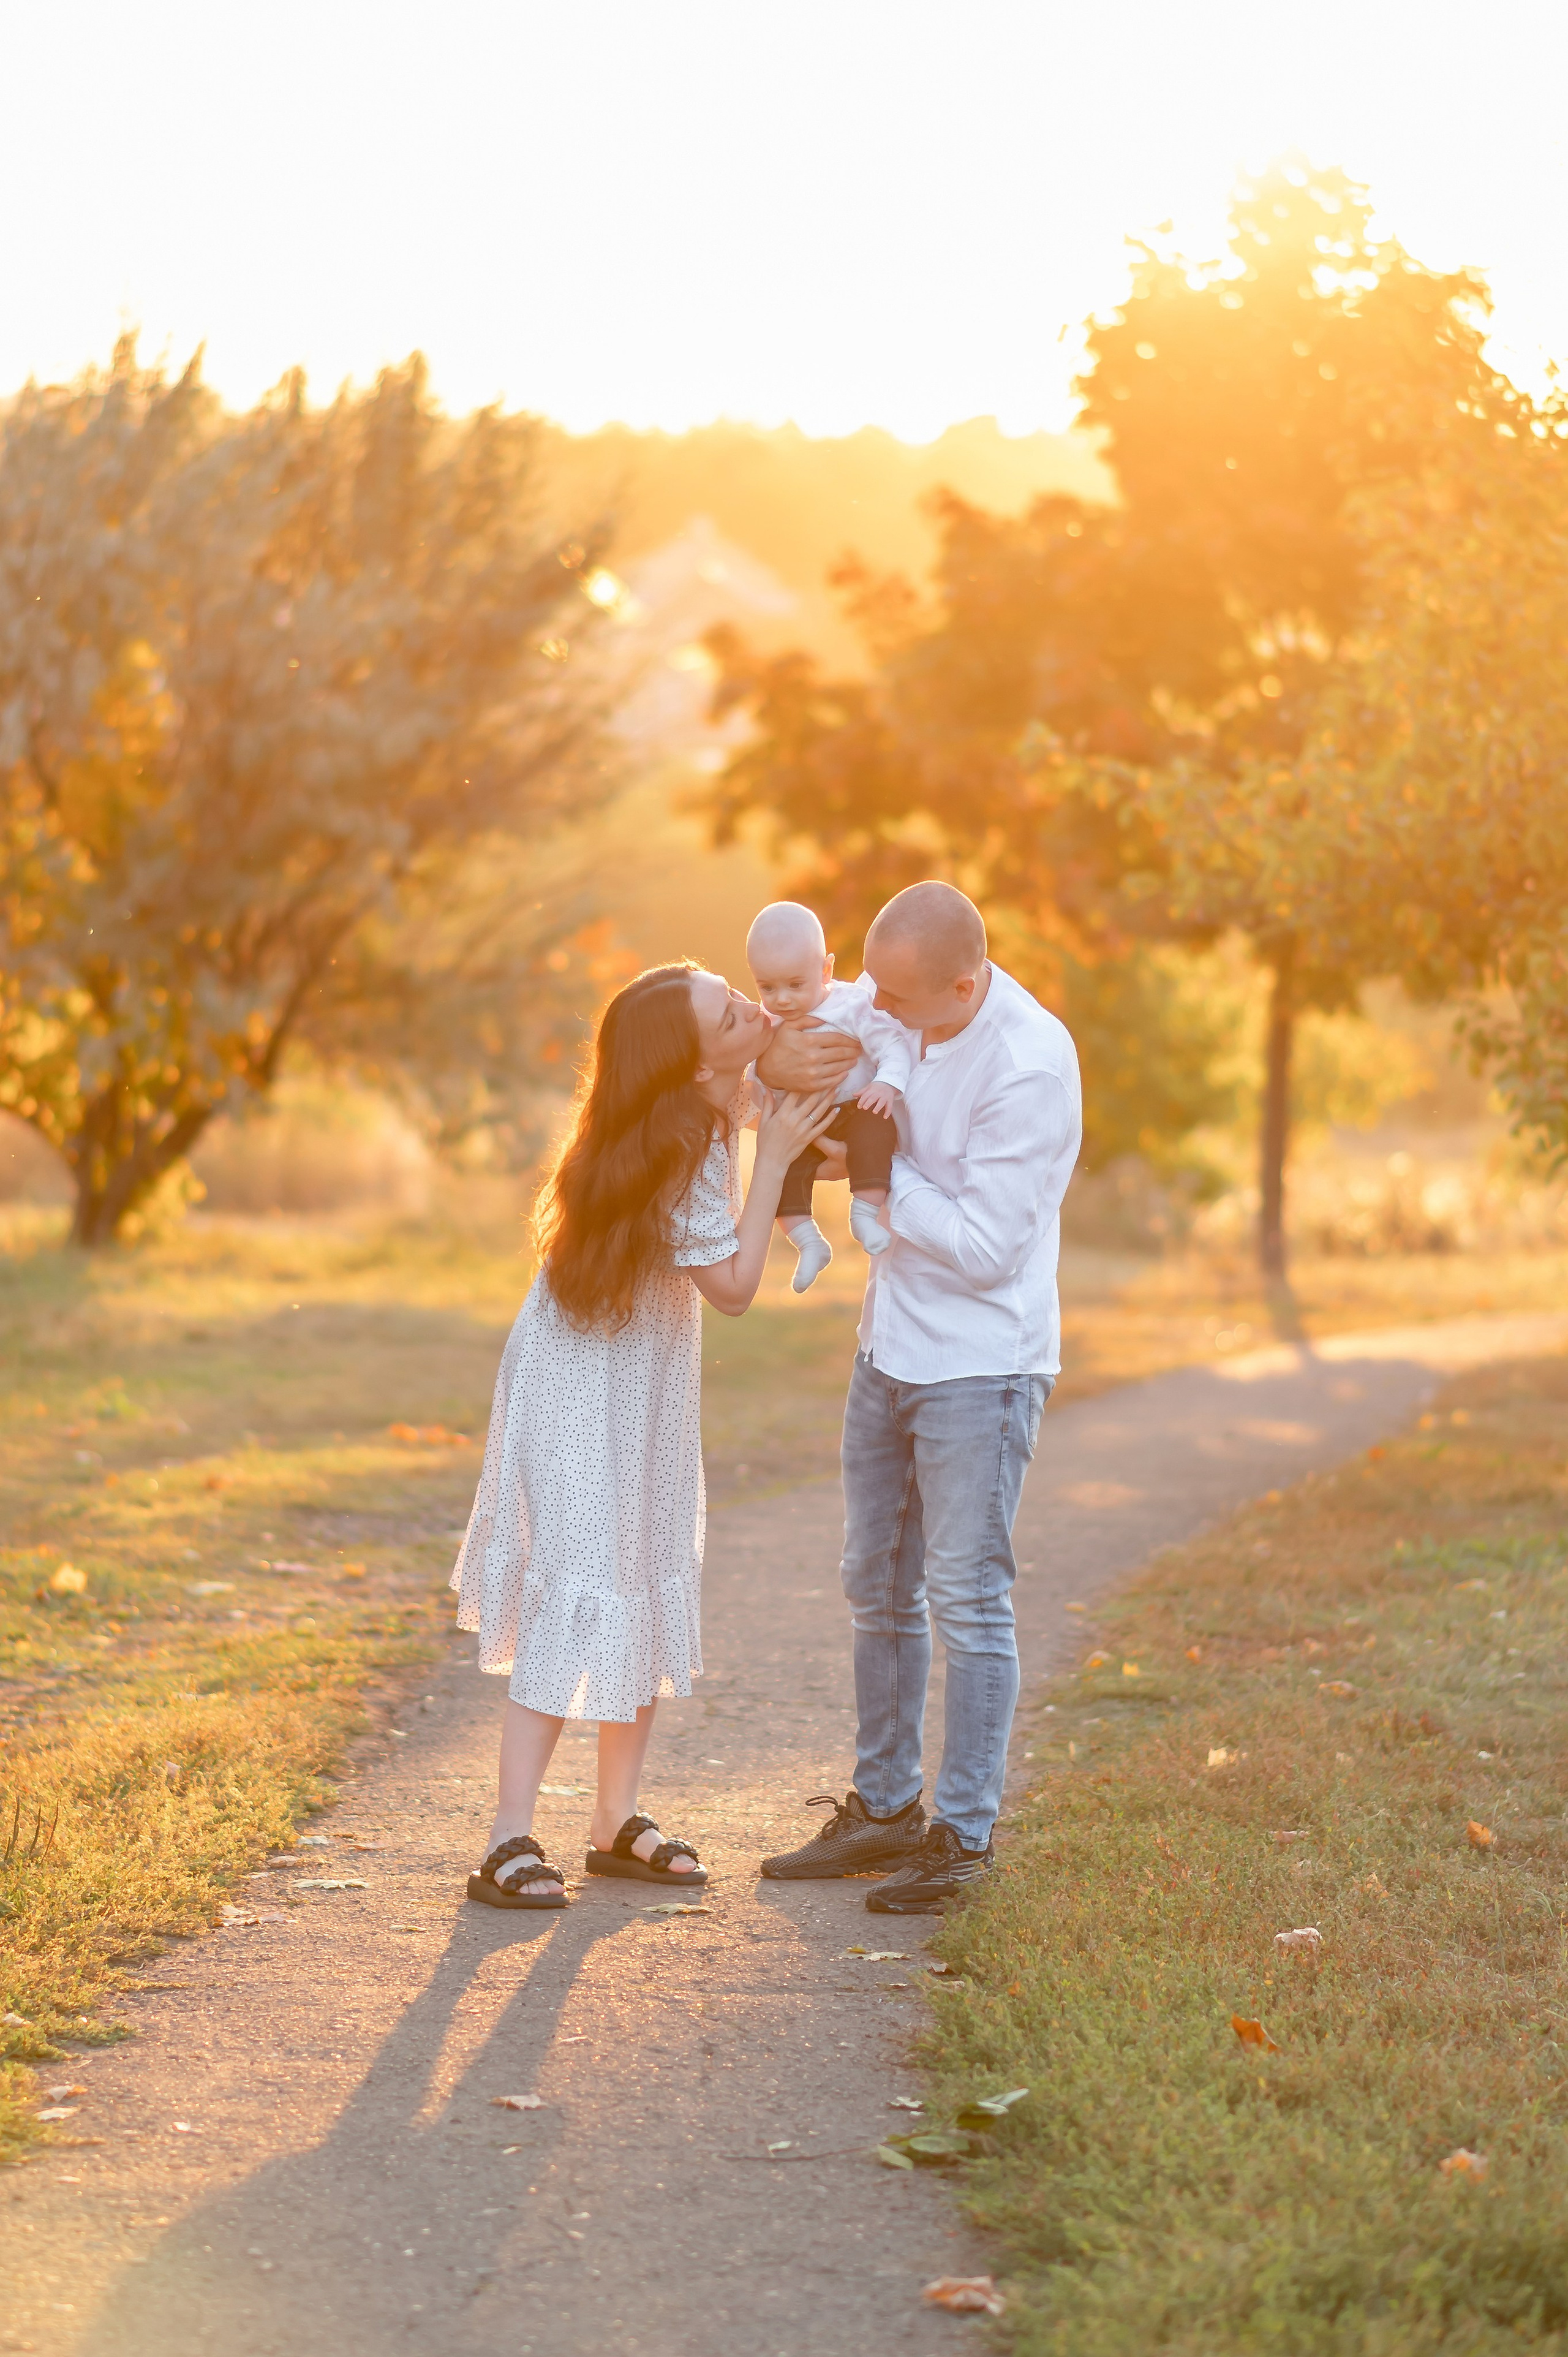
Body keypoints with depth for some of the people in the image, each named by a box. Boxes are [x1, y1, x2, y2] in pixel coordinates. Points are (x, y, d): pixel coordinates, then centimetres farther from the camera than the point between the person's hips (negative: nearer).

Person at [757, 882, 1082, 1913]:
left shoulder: (1031, 1068, -24)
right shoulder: (892, 1012, -4)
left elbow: (983, 1247, -24)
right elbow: (769, 1028, 8)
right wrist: (775, 1060, -16)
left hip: (983, 1364, -8)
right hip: (891, 1349, 8)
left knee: (966, 1599, -3)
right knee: (878, 1588, 15)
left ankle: (964, 1836, 7)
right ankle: (885, 1808, 27)